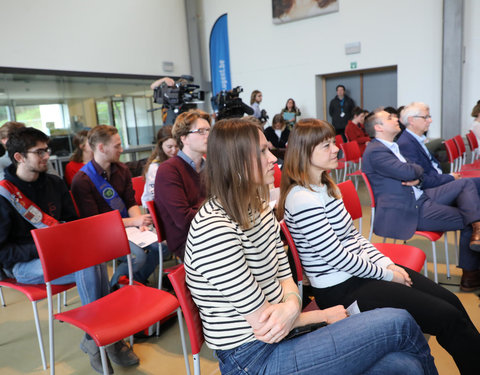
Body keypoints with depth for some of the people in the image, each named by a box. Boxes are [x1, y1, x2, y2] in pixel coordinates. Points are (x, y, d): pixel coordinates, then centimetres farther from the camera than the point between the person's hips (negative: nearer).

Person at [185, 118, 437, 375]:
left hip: (283, 332, 7)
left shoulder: (259, 209, 5)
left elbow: (285, 275, 8)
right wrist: (325, 315, -4)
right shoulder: (214, 230, -23)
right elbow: (262, 324, -18)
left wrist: (290, 305, -16)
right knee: (399, 323, -8)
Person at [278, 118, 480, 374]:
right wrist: (386, 274, -9)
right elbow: (338, 257, -21)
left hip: (360, 270, 9)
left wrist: (387, 263, 0)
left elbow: (352, 234, 12)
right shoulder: (301, 199, -23)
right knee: (448, 318, -8)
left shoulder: (325, 186, 7)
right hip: (340, 290, -9)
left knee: (451, 302, 7)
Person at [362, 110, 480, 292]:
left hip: (419, 198, 10)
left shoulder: (392, 147, 18)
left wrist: (417, 179, -7)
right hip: (404, 213, -10)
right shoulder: (375, 151, -16)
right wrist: (419, 170, 1)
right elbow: (408, 172, -24)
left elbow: (416, 174, 18)